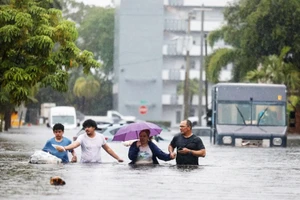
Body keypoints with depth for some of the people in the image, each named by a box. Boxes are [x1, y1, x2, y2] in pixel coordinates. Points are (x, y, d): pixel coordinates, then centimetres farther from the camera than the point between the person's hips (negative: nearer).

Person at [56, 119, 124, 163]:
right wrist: (64, 148, -41)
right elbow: (75, 144, -21)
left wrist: (118, 158, 18)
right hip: (85, 165, -2)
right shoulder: (82, 137, -3)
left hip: (98, 164, 2)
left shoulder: (101, 137, 7)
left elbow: (108, 149, 18)